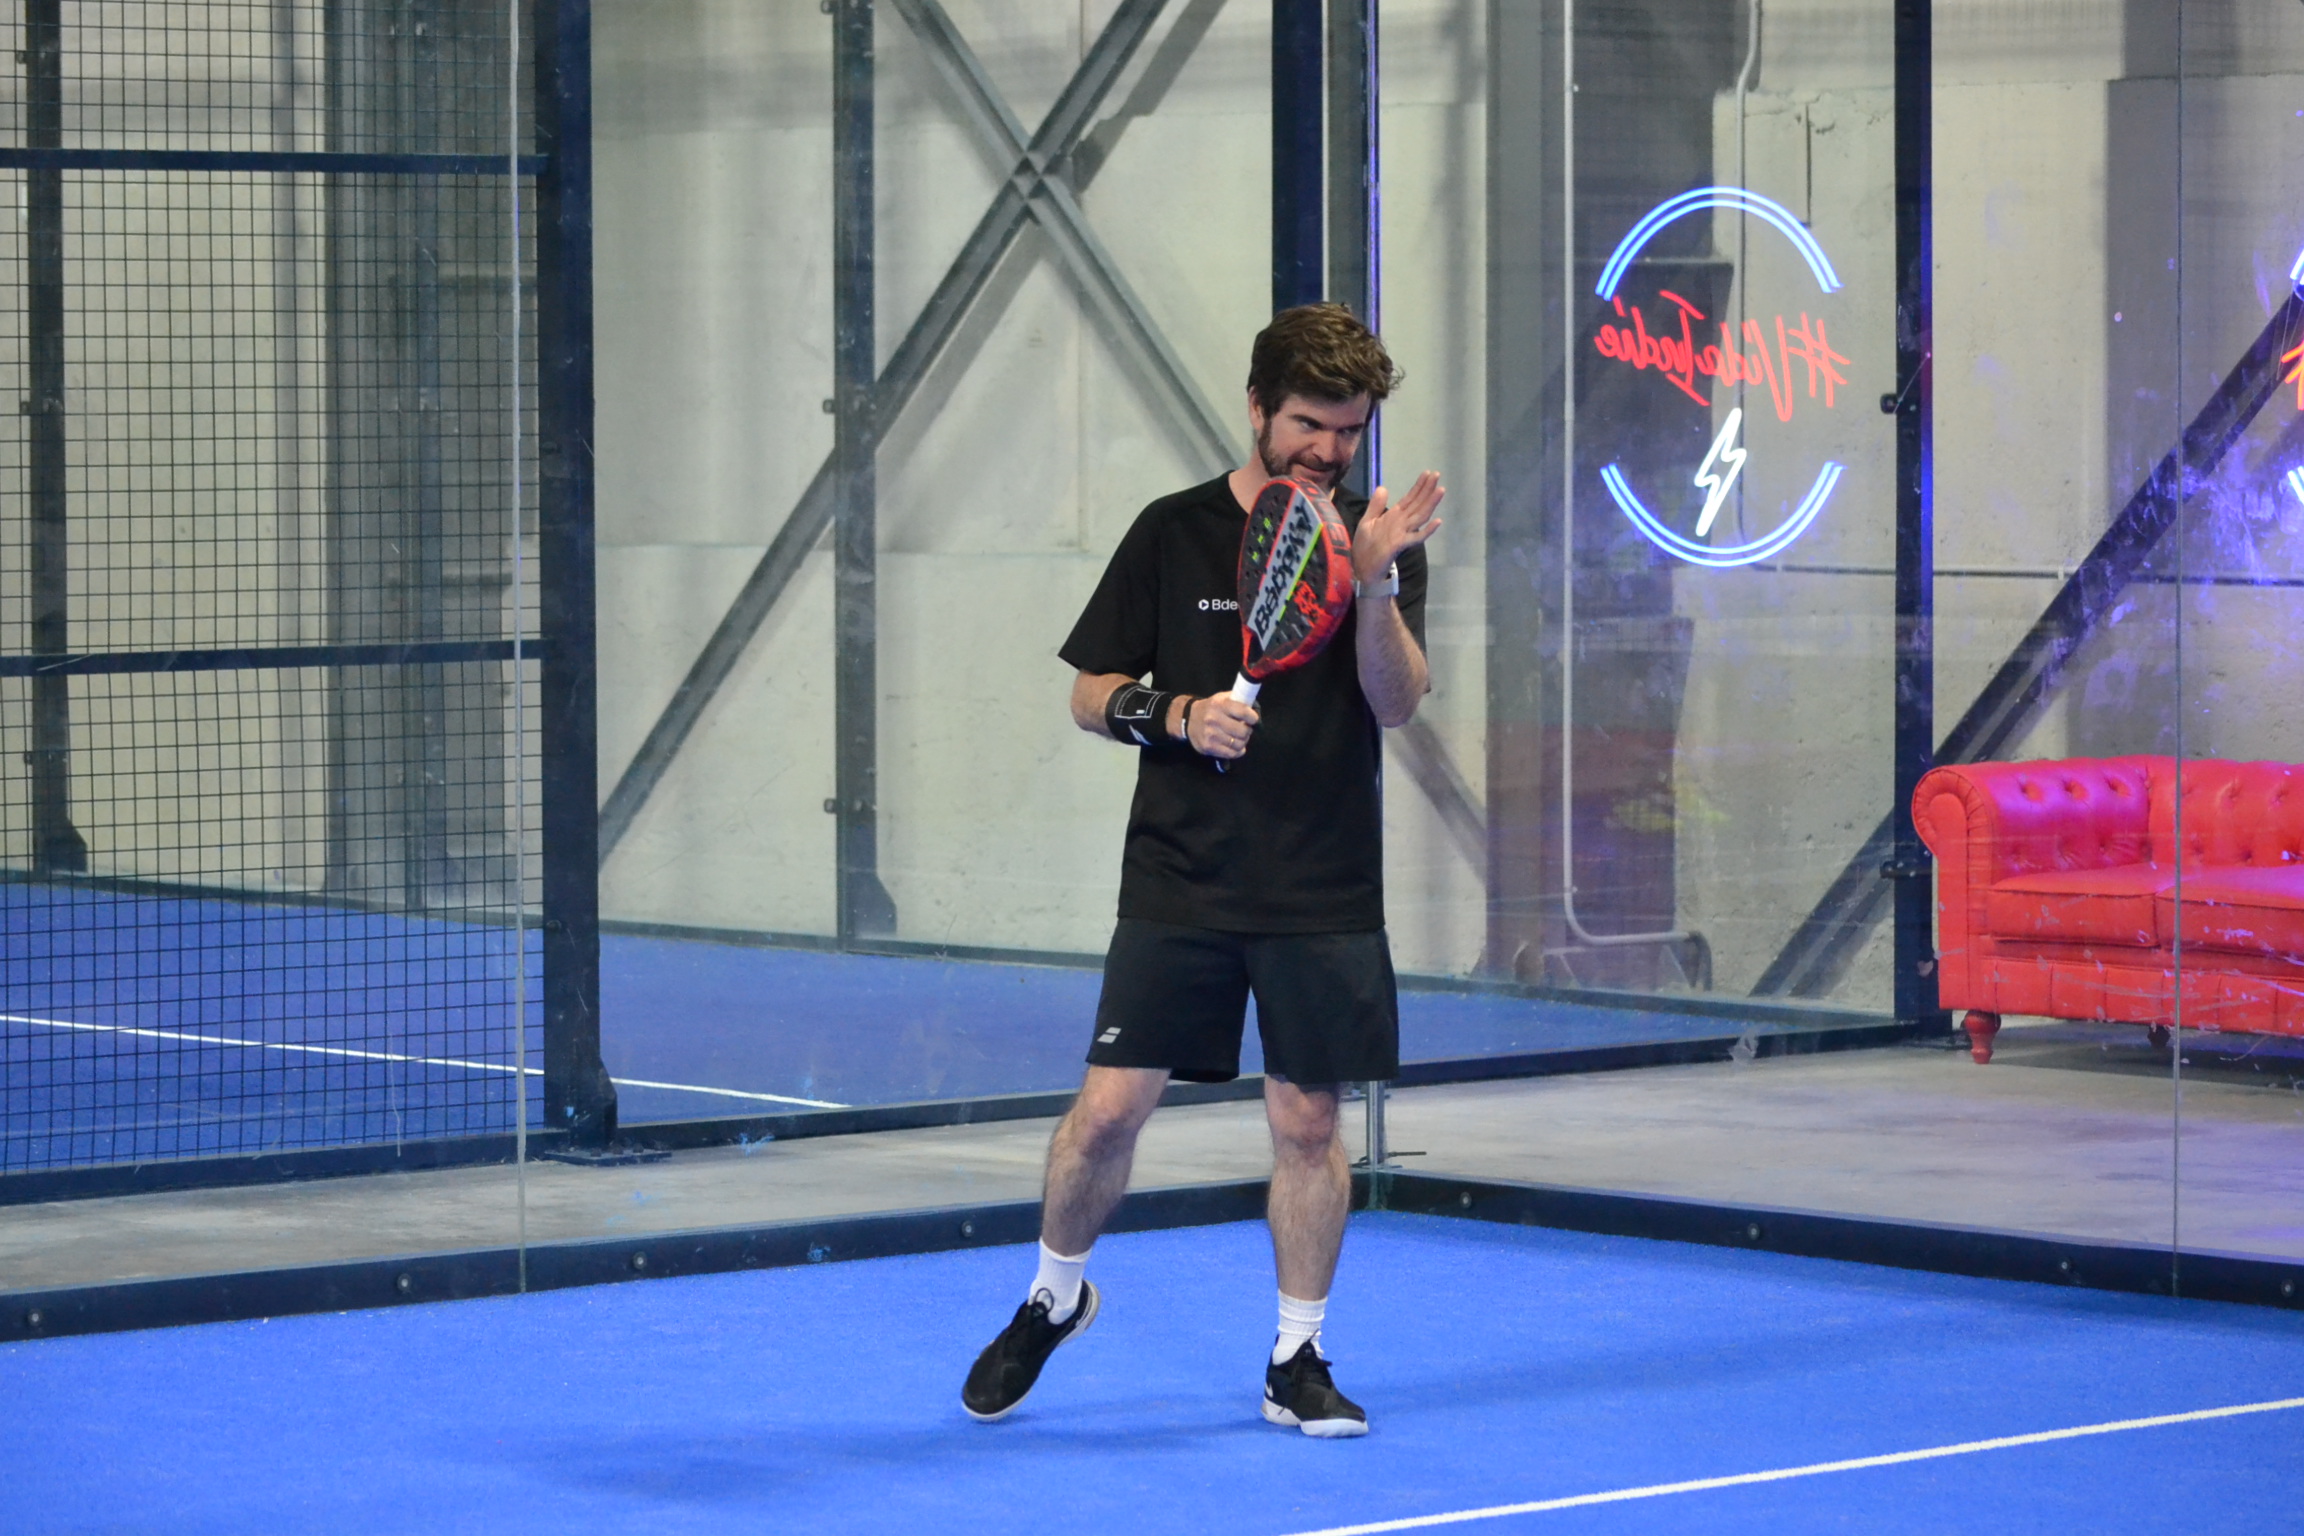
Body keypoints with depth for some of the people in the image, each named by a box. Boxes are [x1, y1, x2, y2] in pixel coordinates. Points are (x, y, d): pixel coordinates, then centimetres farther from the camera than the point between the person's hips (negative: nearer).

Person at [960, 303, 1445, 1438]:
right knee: (1109, 1106, -5)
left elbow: (1398, 702, -8)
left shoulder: (1380, 541, 4)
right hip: (1178, 885, -1)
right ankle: (1052, 1301, 20)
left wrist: (1376, 585, -23)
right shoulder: (1174, 533, 3)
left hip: (1325, 896, 1)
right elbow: (1090, 694, 6)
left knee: (1306, 1120, 2)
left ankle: (1296, 1363, 15)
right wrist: (1176, 715, -13)